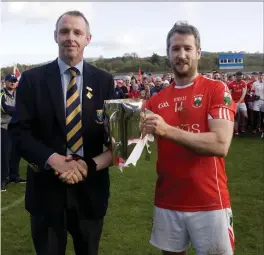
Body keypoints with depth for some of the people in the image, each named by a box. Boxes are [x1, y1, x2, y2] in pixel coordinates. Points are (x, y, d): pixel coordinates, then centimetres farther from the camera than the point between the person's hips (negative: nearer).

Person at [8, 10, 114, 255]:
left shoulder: (104, 81, 1)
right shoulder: (32, 79, -2)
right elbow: (19, 131, -6)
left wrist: (91, 165, -15)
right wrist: (53, 160, -21)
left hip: (90, 187, 2)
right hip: (46, 187, -1)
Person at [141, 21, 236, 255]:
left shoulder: (217, 90, -7)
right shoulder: (156, 100, 7)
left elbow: (220, 145, -18)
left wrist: (167, 130, -24)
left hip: (209, 203, -3)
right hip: (167, 202, 4)